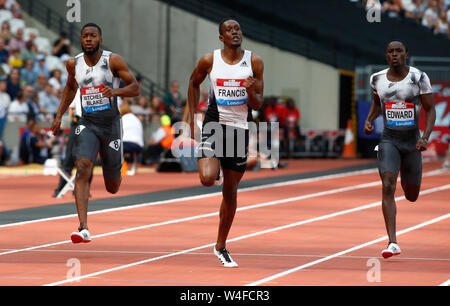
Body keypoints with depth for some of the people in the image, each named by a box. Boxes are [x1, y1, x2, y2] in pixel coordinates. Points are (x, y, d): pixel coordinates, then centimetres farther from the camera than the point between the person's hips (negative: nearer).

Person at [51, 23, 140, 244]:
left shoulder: (113, 61, -9)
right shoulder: (73, 64, 2)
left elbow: (135, 88, -7)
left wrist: (115, 92, -27)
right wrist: (59, 115, 15)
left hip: (110, 123, -1)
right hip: (87, 123, 1)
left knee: (112, 188, 9)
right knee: (82, 169, -24)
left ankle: (113, 173, 51)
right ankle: (83, 229, -29)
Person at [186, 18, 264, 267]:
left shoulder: (254, 62, -1)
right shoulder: (209, 61, -4)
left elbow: (258, 105, 3)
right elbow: (194, 83, 16)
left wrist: (250, 92, -20)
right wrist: (192, 115, 10)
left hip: (240, 129, 2)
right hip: (214, 125, -2)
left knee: (230, 191, 8)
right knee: (207, 179, -25)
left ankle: (221, 246, 22)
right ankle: (214, 169, 15)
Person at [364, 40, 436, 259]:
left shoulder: (418, 78, -9)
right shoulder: (377, 79, 0)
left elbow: (430, 109, -5)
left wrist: (425, 137, -18)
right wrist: (369, 120, 1)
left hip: (412, 140, 0)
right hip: (389, 139, 0)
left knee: (411, 197, 13)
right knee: (388, 187, -20)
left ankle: (407, 180, 54)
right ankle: (392, 243, -22)